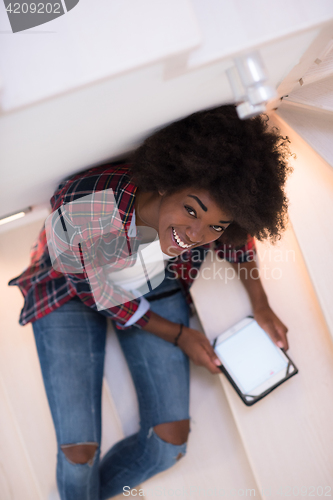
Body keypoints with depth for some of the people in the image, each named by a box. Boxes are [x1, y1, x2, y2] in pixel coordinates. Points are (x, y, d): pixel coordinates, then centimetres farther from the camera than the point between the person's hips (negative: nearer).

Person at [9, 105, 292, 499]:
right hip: (73, 295, -3)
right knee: (79, 451, -11)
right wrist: (178, 335, -12)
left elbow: (239, 234, -1)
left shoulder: (210, 200, -28)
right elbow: (98, 296, -19)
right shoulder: (78, 214, -39)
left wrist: (261, 306, -4)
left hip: (158, 289, 3)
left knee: (171, 438, -4)